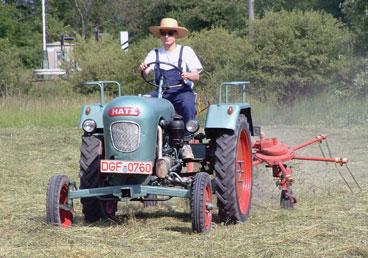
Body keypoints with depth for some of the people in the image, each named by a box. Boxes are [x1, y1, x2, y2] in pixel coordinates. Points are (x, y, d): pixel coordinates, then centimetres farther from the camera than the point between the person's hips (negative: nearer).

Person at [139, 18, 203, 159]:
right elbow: (145, 72, 0)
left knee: (188, 105, -37)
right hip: (160, 93, 3)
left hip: (182, 91, -3)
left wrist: (188, 75, -23)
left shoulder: (185, 51, 8)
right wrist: (143, 69, -25)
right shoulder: (154, 53, 16)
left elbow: (196, 76, 1)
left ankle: (186, 144, -31)